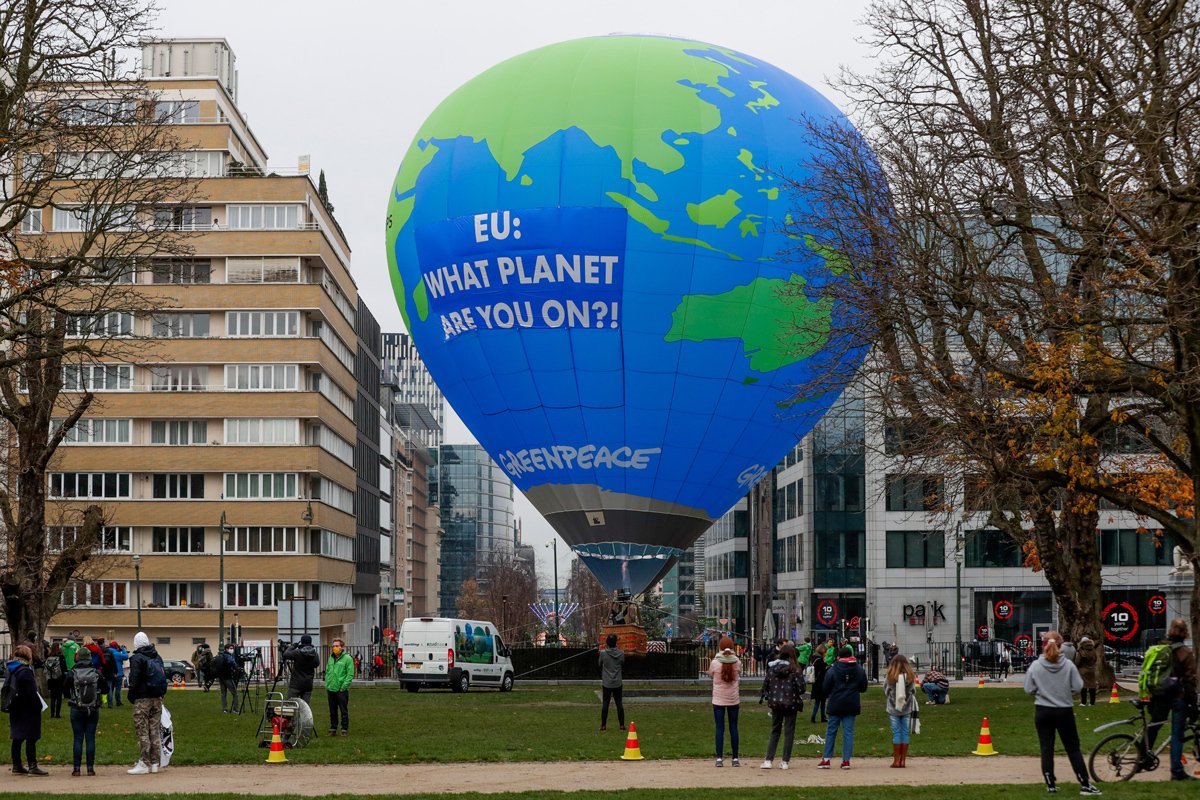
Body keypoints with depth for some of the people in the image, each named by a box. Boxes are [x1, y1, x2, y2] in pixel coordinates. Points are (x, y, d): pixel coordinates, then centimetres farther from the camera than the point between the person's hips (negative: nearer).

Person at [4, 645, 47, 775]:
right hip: (28, 711, -9)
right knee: (31, 739, -6)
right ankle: (32, 766, -8)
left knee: (17, 738, 14)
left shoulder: (10, 671, 10)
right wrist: (39, 706, -10)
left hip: (15, 710, 9)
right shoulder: (25, 672, -17)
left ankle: (17, 765, 19)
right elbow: (31, 692, -19)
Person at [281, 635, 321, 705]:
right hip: (308, 684, 4)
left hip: (296, 684, -4)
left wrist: (293, 646, 9)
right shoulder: (315, 655, -1)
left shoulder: (298, 653, -14)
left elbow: (286, 654, -4)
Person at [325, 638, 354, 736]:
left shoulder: (347, 658, -7)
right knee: (332, 711, 11)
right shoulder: (331, 658, 14)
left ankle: (345, 729, 5)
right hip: (331, 689, 6)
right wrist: (327, 685, 11)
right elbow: (327, 672, 21)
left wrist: (344, 686, -15)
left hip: (342, 690, -6)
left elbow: (350, 674, -10)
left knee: (344, 711, -1)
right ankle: (333, 729, 19)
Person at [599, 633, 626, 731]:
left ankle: (603, 725, 5)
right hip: (618, 683, 2)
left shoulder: (603, 653, -11)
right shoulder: (621, 653, -5)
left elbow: (600, 665, 2)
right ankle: (622, 724, 9)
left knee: (605, 703, 4)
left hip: (606, 683, -2)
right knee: (619, 703, 8)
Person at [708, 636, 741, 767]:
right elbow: (739, 678, 7)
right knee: (733, 728, 8)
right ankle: (735, 758, 10)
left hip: (718, 700, -1)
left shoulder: (714, 663, -11)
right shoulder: (737, 662, -6)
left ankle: (719, 758, -1)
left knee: (719, 728, 2)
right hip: (733, 700, 1)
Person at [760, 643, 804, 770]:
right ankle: (785, 761, 4)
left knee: (775, 731, 14)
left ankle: (768, 760, 6)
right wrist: (799, 698, 7)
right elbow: (801, 687, -12)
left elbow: (766, 684, 2)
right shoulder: (795, 669, -11)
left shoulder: (772, 667, -1)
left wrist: (765, 696, 17)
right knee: (789, 732, 6)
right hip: (791, 703, -3)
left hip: (775, 703, 3)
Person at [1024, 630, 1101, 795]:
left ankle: (1050, 784, 10)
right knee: (1073, 749, 8)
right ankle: (1085, 785, 8)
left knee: (1046, 749, 8)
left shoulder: (1035, 667, -9)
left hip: (1043, 712, 0)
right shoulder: (1068, 665, -10)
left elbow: (1029, 690, -4)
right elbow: (1078, 687, -8)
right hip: (1064, 711, 0)